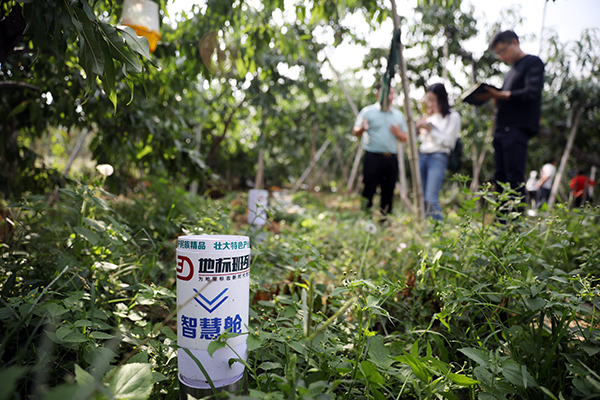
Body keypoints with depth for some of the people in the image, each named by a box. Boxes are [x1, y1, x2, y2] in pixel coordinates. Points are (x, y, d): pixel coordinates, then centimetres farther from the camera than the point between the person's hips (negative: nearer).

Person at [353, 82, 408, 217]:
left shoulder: (399, 115, 17)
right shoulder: (367, 111, 5)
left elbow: (405, 138, 18)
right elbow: (355, 132, 0)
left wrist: (398, 133, -4)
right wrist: (362, 129, -22)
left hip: (391, 158, 4)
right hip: (373, 156, -4)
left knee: (389, 191, 6)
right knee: (369, 189, -6)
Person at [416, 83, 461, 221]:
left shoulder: (452, 116, 0)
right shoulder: (430, 116, 18)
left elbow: (449, 141, -6)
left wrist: (431, 129, -10)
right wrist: (420, 129, 3)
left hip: (438, 157, -6)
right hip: (423, 156, 7)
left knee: (431, 198, -17)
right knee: (422, 198, 5)